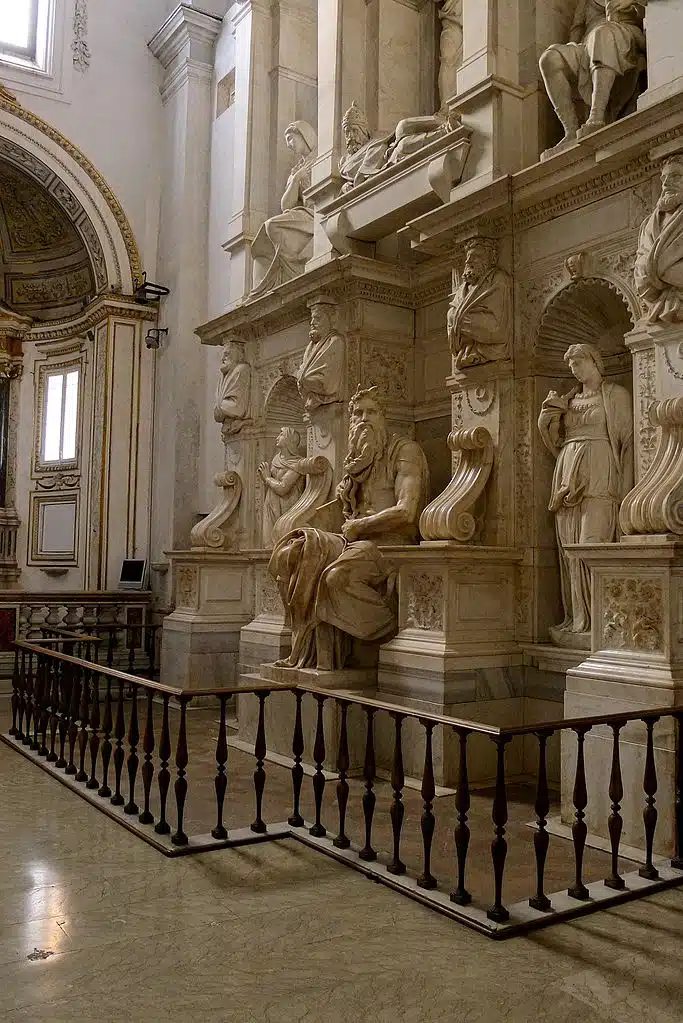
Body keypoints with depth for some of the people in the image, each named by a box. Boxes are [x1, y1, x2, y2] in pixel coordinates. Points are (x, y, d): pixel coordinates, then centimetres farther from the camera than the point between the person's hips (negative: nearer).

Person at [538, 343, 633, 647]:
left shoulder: (616, 395, 7)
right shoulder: (569, 400, 22)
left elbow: (628, 439, 1)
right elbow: (553, 439, 20)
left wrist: (625, 488, -10)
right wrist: (551, 411, 3)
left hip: (599, 474, -5)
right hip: (568, 474, 6)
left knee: (593, 545, -15)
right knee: (569, 548, -1)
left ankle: (596, 624, -14)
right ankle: (575, 621, 2)